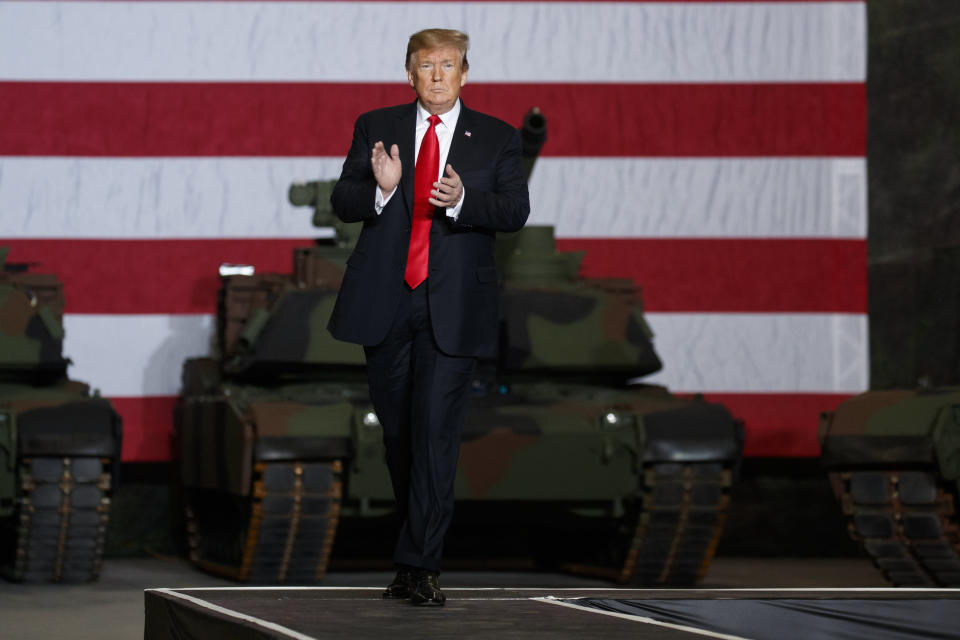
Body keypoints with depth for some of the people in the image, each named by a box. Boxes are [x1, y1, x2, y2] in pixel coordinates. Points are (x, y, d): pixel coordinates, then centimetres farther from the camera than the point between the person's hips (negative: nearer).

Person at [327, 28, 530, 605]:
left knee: (437, 431, -12)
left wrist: (463, 200, -23)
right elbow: (343, 201, 3)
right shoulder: (376, 128, 9)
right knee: (397, 432, 11)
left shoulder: (497, 138, 6)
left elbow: (515, 210, -5)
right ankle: (419, 549, 26)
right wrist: (381, 188, -18)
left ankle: (420, 564, -13)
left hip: (454, 309, -2)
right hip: (386, 304, 2)